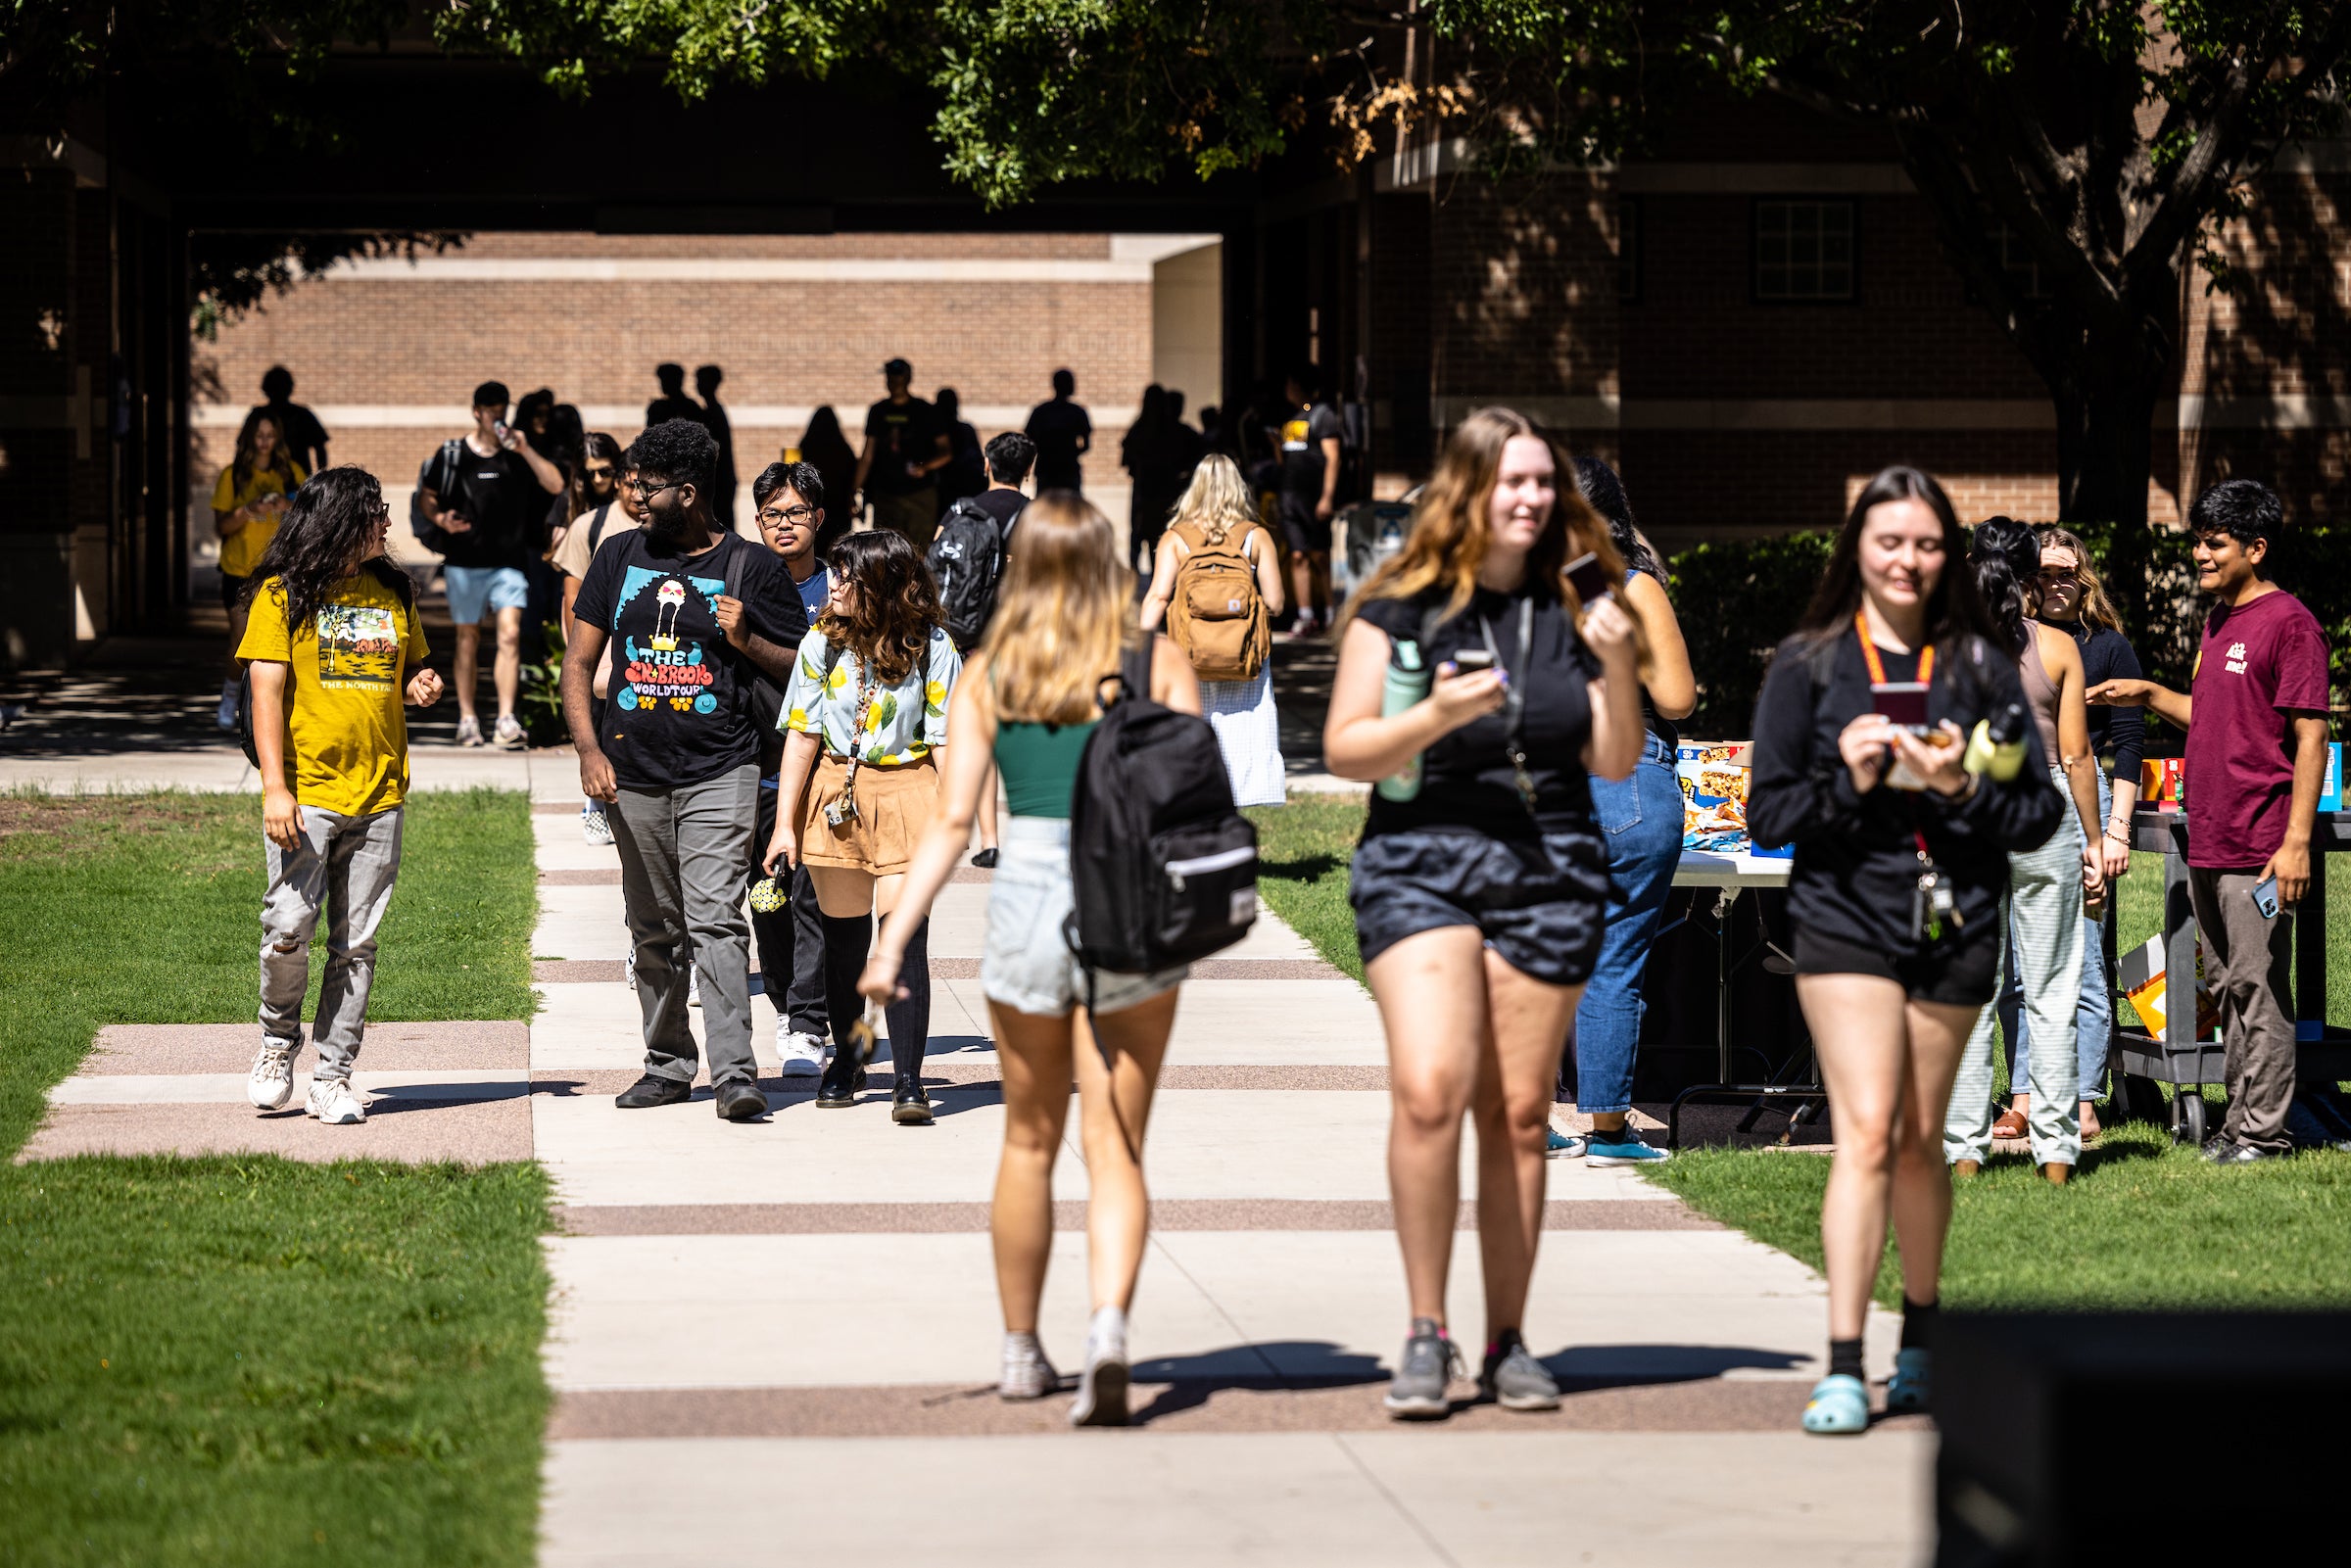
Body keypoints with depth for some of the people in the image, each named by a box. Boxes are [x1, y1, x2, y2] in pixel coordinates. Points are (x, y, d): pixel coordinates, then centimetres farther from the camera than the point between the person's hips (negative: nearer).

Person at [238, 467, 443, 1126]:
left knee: (356, 944, 2)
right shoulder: (284, 594, -1)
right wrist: (274, 788, -14)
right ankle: (278, 1041, 13)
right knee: (289, 928, -12)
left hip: (379, 794, 4)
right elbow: (266, 691, -6)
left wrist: (420, 687, 2)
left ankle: (332, 1077, 6)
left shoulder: (393, 593, 14)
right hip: (306, 793, -4)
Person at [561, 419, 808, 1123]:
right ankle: (668, 1065, 22)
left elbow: (803, 669, 6)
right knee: (653, 931, 10)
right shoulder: (620, 556, 10)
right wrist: (589, 750, 0)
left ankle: (735, 1072, -19)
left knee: (715, 919, -15)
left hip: (718, 774, -4)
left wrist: (746, 641, -13)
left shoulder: (750, 567, 1)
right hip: (633, 775, 4)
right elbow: (578, 661, 12)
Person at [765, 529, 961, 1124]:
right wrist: (783, 824, 0)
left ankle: (908, 1081, -11)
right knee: (843, 936, 12)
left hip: (907, 792, -3)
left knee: (904, 936, -11)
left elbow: (946, 739, -2)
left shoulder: (932, 648, -5)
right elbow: (802, 734, 3)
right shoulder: (823, 643, 1)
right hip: (836, 795, 3)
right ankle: (846, 1060, 31)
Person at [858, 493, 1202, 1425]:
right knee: (1116, 1149, -1)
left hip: (1027, 896, 1)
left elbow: (953, 822, -1)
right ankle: (1109, 1326, -24)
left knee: (1029, 1140, 16)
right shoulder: (1158, 665, 2)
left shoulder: (988, 676, 5)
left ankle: (1022, 1352, 25)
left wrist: (895, 937, -1)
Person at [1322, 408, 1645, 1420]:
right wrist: (1438, 715, -17)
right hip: (1422, 864, -3)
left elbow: (1615, 763, 9)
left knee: (1517, 1113, 4)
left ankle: (1507, 1344, 12)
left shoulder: (1570, 611, 8)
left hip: (1550, 872, 3)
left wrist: (1619, 670, -7)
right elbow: (1344, 749, -1)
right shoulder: (1402, 607, 0)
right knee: (1430, 1089, -19)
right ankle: (1425, 1332, -8)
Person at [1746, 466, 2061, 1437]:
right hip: (1845, 918, -2)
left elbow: (2041, 811, 5)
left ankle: (1921, 1338, 29)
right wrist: (1846, 779, -14)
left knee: (1920, 1140, 11)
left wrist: (1964, 787, -13)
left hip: (1955, 923, 2)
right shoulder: (1808, 663, 3)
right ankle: (1843, 1367, -14)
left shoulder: (1980, 666, 6)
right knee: (1867, 1131, -13)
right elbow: (1769, 813, 3)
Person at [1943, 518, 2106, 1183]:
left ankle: (1964, 1146, 3)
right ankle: (2056, 1151, 5)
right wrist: (2094, 841, 7)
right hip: (2043, 823, 0)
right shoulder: (2057, 648, -3)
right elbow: (2076, 757, -1)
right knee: (2052, 994, 5)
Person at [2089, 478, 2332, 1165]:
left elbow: (2310, 735, -14)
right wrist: (2151, 697, 16)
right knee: (2227, 987, 12)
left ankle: (2262, 1130, -2)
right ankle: (2239, 1119, 17)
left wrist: (2297, 840, -18)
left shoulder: (2288, 621, -10)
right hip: (2207, 843, 9)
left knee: (2259, 986, -6)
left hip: (2258, 849, -9)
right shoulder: (2218, 621, 17)